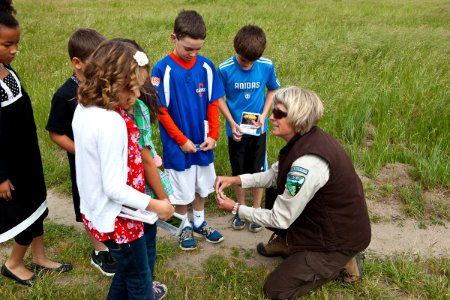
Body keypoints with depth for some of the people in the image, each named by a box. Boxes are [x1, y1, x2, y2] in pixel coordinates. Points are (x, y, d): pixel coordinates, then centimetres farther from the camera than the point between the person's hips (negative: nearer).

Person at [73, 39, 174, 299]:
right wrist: (156, 205, -17)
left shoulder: (84, 108, -3)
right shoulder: (111, 123, -30)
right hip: (117, 217, -8)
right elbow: (115, 188, -26)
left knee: (126, 271, 29)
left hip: (96, 211, 8)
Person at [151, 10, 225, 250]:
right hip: (177, 145, -3)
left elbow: (213, 103, 2)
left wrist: (213, 135, -6)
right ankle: (185, 227, 35)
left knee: (201, 186, 20)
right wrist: (182, 140, -13)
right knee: (181, 189, 12)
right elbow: (161, 111, -13)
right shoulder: (162, 69, -15)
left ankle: (199, 222, 42)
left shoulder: (206, 66, -5)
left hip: (202, 141, 4)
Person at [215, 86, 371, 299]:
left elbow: (280, 219, -22)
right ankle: (286, 242, 26)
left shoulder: (308, 163, -34)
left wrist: (236, 208, -11)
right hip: (323, 216, 9)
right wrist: (236, 180, -3)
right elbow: (274, 175, 9)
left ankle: (339, 261, 7)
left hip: (341, 237, -9)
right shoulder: (305, 139, -5)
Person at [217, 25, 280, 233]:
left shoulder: (267, 66, -13)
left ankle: (256, 209, 31)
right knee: (238, 172, 14)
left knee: (257, 171, 11)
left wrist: (264, 114, -10)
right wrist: (231, 122, -15)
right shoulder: (225, 69, -17)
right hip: (236, 129, 0)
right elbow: (219, 98, -6)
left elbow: (273, 90, 3)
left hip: (258, 129, 1)